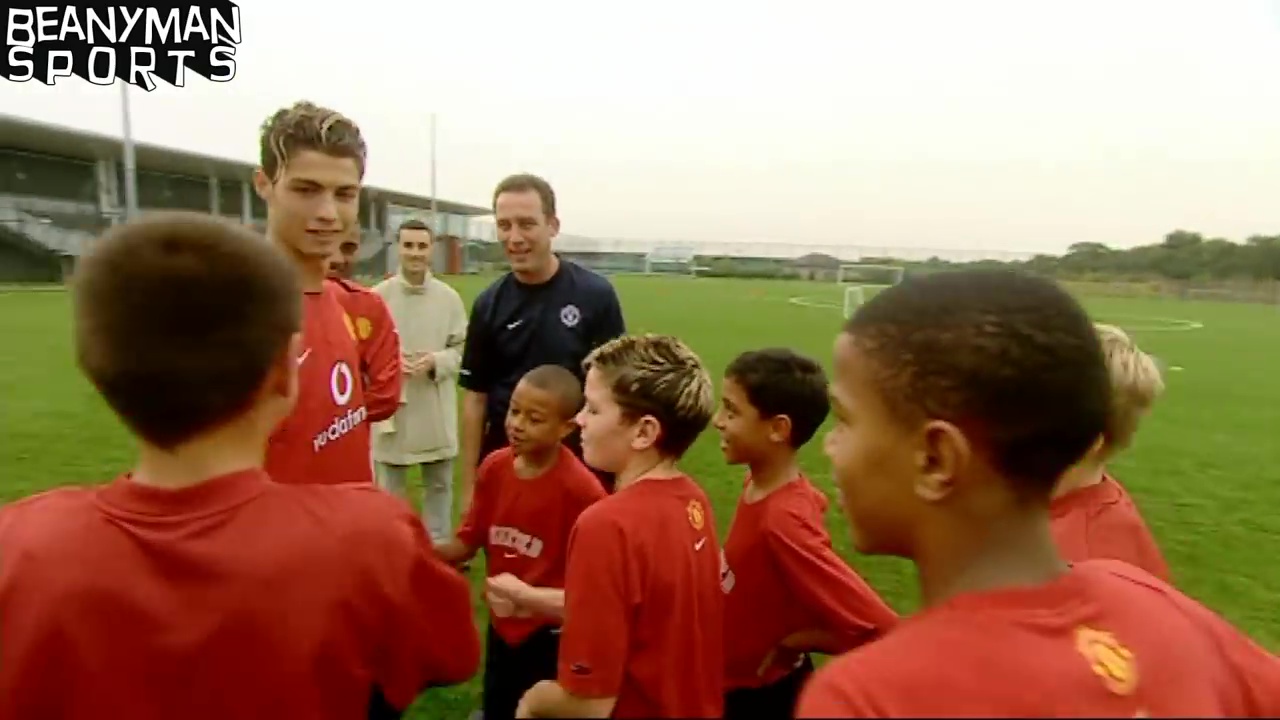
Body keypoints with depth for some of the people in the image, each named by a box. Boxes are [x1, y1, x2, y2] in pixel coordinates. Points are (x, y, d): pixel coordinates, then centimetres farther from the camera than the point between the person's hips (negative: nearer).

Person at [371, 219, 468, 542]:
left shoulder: (449, 297, -3)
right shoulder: (377, 296, -7)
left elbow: (463, 348, 0)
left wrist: (436, 361, -17)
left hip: (436, 410, 2)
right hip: (391, 407, -1)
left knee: (440, 485, 17)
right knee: (391, 487, 15)